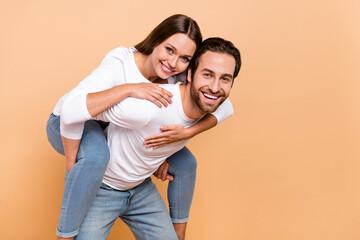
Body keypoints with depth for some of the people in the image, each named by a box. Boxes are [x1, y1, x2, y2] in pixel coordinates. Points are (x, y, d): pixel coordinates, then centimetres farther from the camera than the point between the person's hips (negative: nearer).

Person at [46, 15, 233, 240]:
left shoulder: (178, 77, -18)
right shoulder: (120, 64, -34)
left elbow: (224, 107, -18)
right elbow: (71, 108, -46)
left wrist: (187, 132, -31)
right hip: (69, 127, -5)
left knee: (185, 162, -3)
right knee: (96, 154, -41)